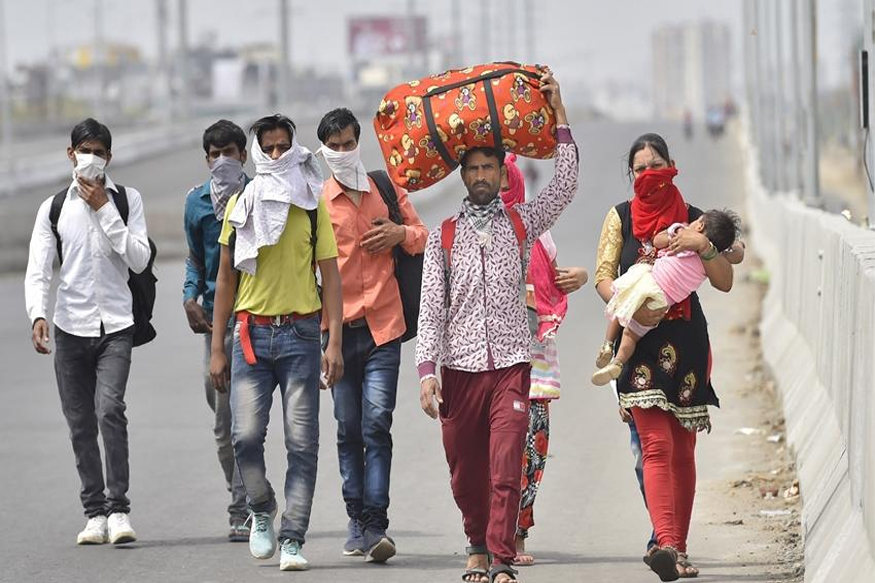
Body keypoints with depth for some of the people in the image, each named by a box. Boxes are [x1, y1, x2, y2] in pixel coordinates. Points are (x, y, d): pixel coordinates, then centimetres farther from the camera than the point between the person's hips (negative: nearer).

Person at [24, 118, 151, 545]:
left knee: (110, 408, -19)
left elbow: (139, 260, -5)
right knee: (80, 425, 3)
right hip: (71, 328, 2)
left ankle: (118, 509, -17)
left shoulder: (127, 200, 5)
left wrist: (104, 210, -9)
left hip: (115, 326, -2)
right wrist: (38, 315, -15)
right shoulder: (54, 208, 8)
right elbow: (37, 270, 3)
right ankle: (95, 513, 10)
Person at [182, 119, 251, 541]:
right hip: (214, 316, 4)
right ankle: (253, 498, 23)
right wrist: (190, 297, 3)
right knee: (222, 422, 8)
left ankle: (243, 510, -10)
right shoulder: (197, 201, 10)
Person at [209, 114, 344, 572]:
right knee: (245, 435, -9)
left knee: (302, 441, -4)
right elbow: (226, 279, 13)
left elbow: (330, 277, 4)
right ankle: (261, 510, 17)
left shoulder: (312, 206, 5)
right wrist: (217, 348, 8)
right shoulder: (240, 205, 10)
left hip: (300, 333, -1)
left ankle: (292, 539, 0)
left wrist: (334, 342, -6)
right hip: (251, 333, 1)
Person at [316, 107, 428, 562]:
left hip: (383, 326, 0)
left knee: (377, 424, -10)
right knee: (348, 430, 6)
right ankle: (357, 521, 16)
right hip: (338, 327, 0)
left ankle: (375, 526, -14)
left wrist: (400, 234, -3)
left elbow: (422, 238, 19)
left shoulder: (387, 190, 10)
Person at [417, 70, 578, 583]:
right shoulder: (444, 237, 9)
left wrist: (558, 114, -4)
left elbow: (565, 187, -2)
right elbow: (431, 307, 4)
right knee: (465, 475, 8)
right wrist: (427, 370, -6)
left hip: (511, 364, -1)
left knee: (506, 470, -11)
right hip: (460, 367, 1)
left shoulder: (521, 224, 10)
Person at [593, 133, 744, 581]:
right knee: (657, 446, -16)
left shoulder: (692, 219, 9)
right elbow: (603, 278, -1)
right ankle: (667, 543, -27)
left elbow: (725, 283, 3)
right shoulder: (620, 218, 7)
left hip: (685, 342, 2)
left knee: (683, 451, 6)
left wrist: (703, 247, -15)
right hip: (639, 341, -2)